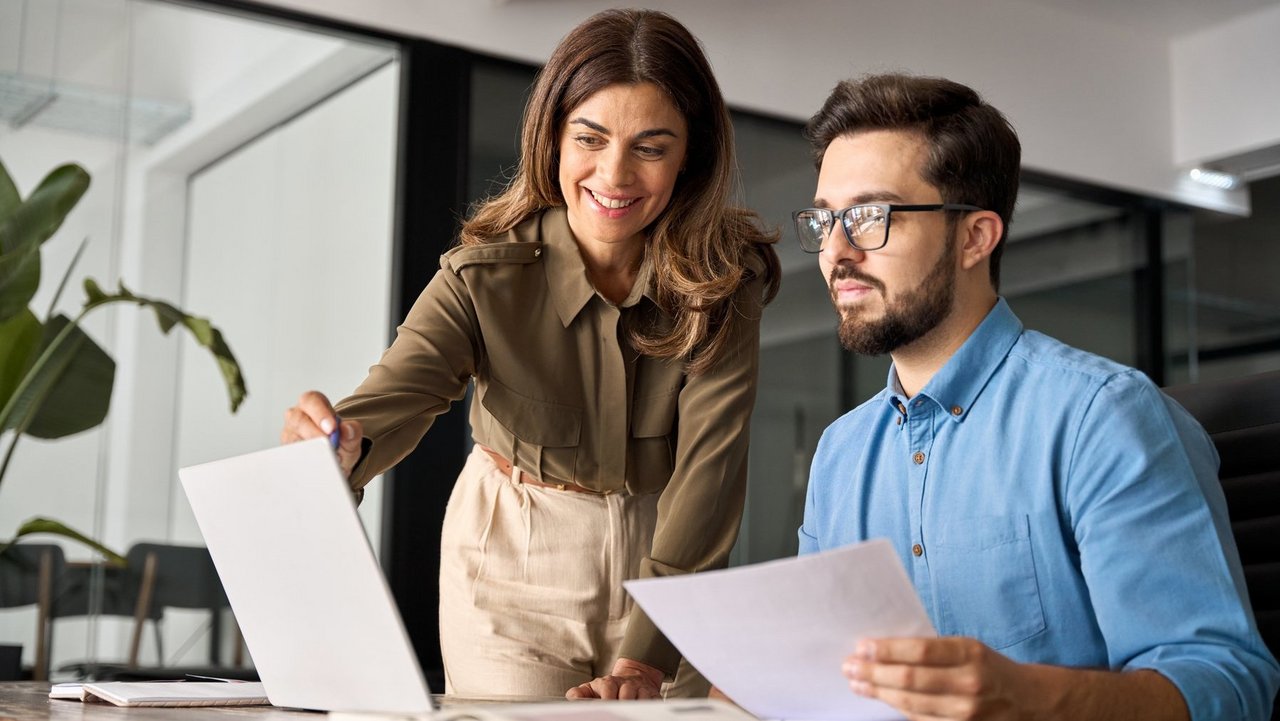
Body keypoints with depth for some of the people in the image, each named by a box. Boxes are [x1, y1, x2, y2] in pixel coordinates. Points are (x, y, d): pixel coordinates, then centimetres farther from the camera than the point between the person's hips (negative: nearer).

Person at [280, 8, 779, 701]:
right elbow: (396, 396, -31)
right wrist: (342, 444, -56)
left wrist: (644, 657, -33)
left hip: (667, 558, 1)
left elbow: (709, 464, -23)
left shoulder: (725, 281, -16)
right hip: (514, 565, -1)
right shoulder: (486, 276, -18)